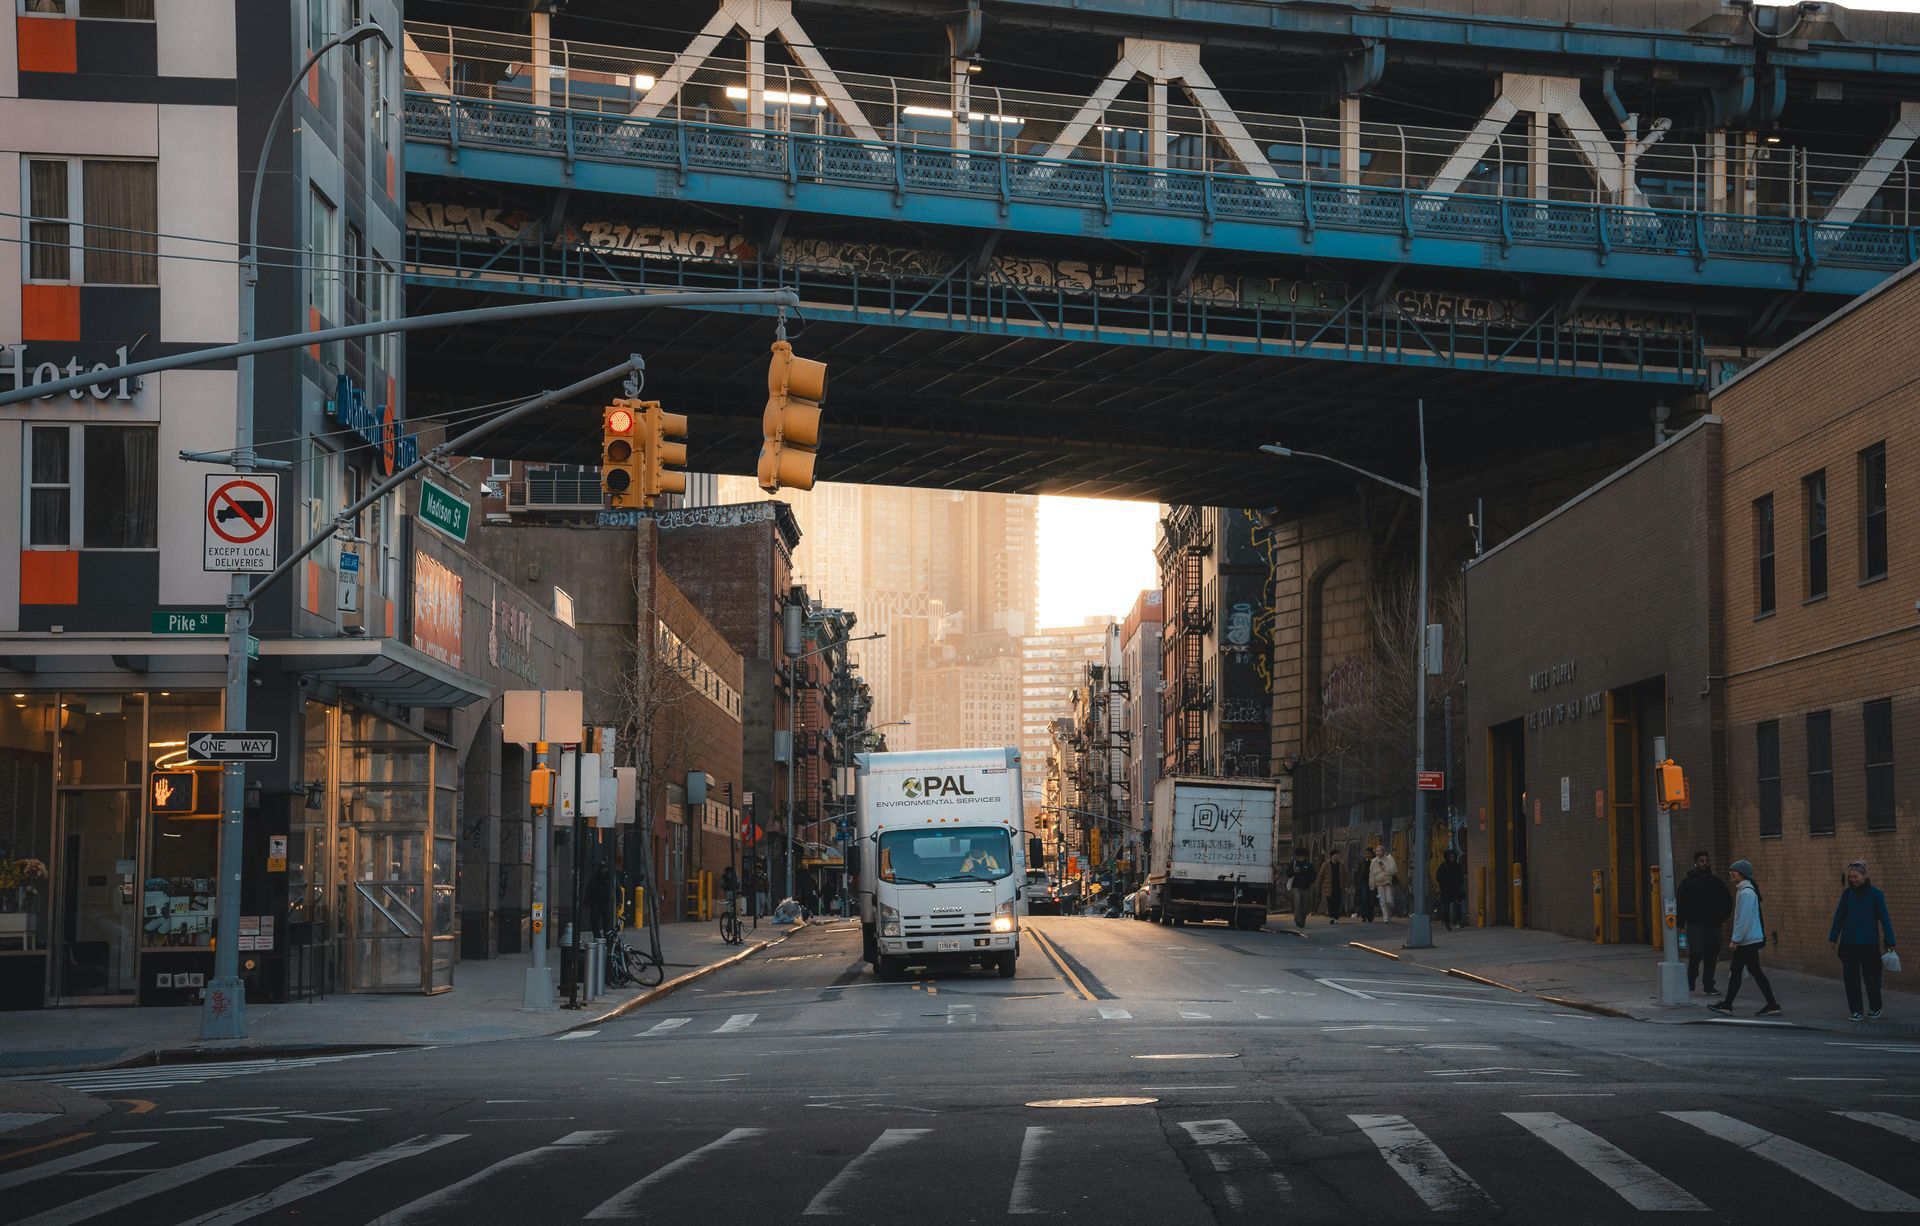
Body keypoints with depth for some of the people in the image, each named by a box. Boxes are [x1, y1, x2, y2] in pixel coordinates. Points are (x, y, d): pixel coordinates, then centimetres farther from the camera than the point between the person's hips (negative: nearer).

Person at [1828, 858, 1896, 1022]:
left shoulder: (1875, 894, -5)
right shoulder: (1847, 894, 4)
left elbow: (1884, 919, -3)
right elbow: (1839, 916, 10)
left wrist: (1890, 942, -6)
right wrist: (1833, 937, 7)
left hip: (1869, 944, -2)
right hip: (1849, 943, 2)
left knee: (1871, 977, 7)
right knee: (1851, 977, -1)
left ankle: (1875, 1008, 26)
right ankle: (1855, 1010, 6)